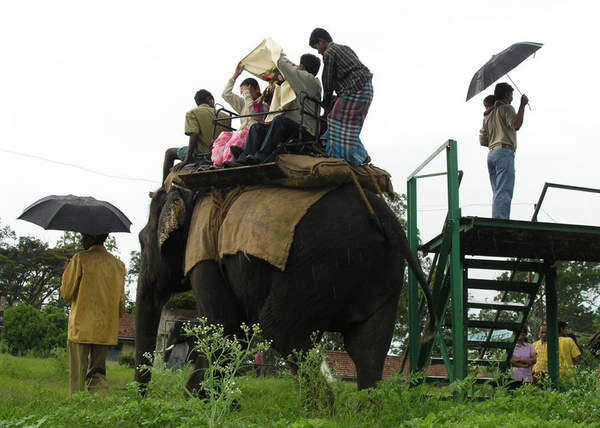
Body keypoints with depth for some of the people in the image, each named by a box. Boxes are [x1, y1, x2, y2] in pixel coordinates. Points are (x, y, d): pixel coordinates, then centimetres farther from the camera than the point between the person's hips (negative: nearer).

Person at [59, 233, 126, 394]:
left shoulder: (80, 259, -6)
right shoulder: (118, 264, 7)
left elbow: (66, 293, -3)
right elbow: (121, 301, 10)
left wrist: (67, 271, 13)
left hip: (81, 327, -4)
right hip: (106, 330, 4)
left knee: (78, 375, 0)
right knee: (97, 373, 10)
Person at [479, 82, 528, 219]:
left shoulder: (488, 114, 25)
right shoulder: (506, 108, 2)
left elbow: (483, 140, 22)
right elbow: (516, 125, -17)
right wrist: (522, 105, -10)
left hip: (491, 153, 8)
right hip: (504, 152, -8)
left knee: (498, 193, 5)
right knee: (504, 192, -17)